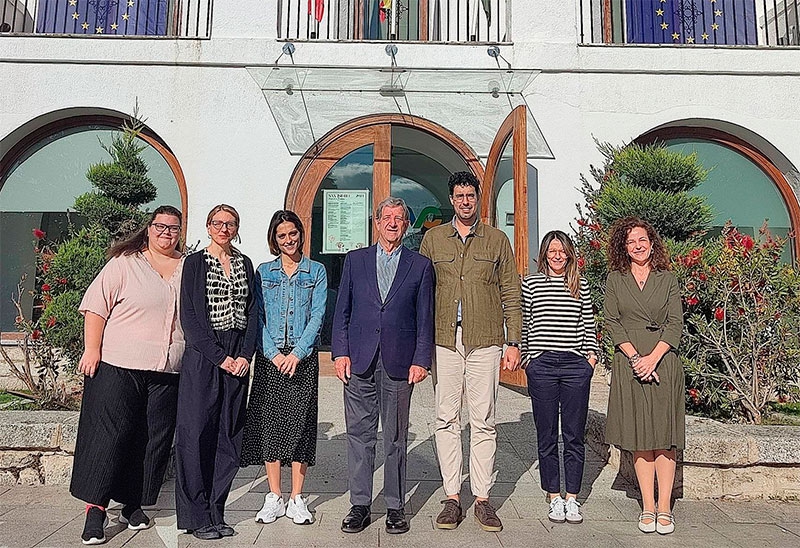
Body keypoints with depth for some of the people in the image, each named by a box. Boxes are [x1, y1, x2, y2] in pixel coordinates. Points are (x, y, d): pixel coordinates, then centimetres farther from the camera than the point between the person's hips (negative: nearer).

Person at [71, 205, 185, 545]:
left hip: (168, 372, 4)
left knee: (155, 439, 7)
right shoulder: (124, 263, 1)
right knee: (110, 434, -2)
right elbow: (96, 306, -2)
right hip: (119, 366, -3)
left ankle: (133, 504, 22)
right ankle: (96, 508, 11)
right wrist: (92, 348, -10)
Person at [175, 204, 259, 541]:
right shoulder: (195, 262, 2)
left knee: (228, 436, 6)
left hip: (238, 358, 4)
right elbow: (189, 316, -6)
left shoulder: (245, 264, 13)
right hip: (202, 357, -4)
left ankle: (215, 512, 17)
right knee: (197, 433, -1)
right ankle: (196, 517, 11)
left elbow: (252, 312, 9)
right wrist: (219, 357, -11)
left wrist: (245, 355, -4)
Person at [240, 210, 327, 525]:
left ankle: (296, 499, 11)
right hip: (269, 356, 1)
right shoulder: (263, 272, 9)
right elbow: (257, 316, 3)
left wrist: (297, 353, -12)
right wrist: (273, 353, -9)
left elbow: (317, 315, -2)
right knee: (270, 421, 2)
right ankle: (274, 497, 15)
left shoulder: (316, 272, 5)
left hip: (303, 356, -1)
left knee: (300, 422, 0)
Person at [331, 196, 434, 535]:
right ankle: (359, 505, 20)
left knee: (396, 438, 8)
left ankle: (395, 507, 22)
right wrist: (340, 352, -1)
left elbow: (425, 318, 4)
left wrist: (421, 360, -4)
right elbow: (341, 311, 8)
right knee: (359, 435, 7)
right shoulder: (355, 260, 10)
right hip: (359, 360, 1)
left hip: (399, 363, -1)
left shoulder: (420, 266, 7)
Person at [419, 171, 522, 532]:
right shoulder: (433, 238, 10)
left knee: (483, 422, 3)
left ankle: (482, 499, 14)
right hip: (444, 340, 1)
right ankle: (452, 498, 14)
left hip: (485, 342, -1)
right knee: (446, 420, 3)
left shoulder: (496, 240, 9)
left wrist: (513, 342, 2)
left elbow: (510, 295, 8)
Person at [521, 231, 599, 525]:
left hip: (576, 365, 1)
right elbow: (524, 324, 7)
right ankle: (554, 498, 19)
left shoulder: (580, 285, 11)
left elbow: (589, 324, 14)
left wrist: (591, 356, 5)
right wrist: (526, 357, 3)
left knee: (574, 436, 6)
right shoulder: (531, 283, 6)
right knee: (547, 436, 6)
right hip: (542, 366, -1)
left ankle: (572, 498, 19)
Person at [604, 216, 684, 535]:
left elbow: (675, 323, 1)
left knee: (664, 436, 2)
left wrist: (653, 357, -12)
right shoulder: (615, 280, 7)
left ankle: (664, 507, 10)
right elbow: (611, 322, 1)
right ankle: (647, 506, 13)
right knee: (639, 437, 4)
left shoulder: (667, 279, 8)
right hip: (629, 364, 0)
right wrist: (635, 357, -10)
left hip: (664, 363, 0)